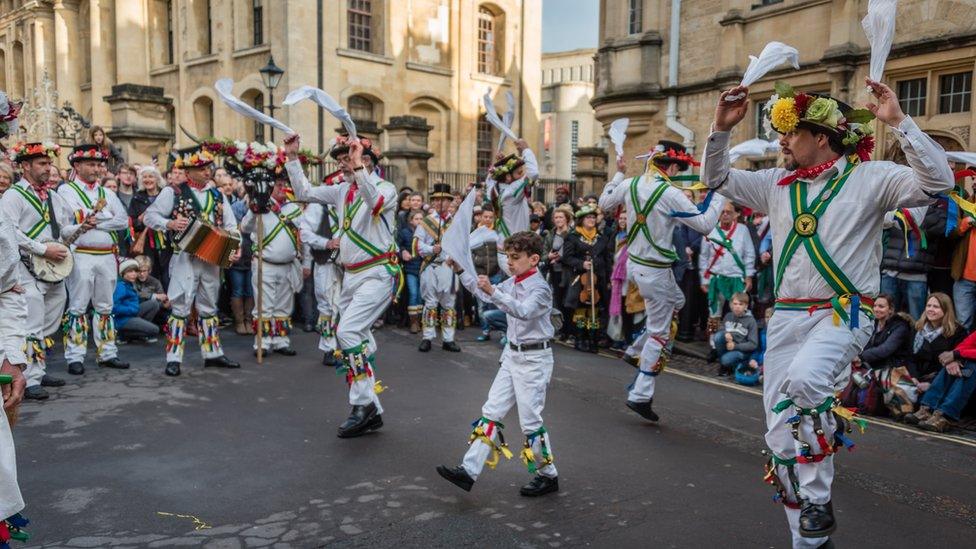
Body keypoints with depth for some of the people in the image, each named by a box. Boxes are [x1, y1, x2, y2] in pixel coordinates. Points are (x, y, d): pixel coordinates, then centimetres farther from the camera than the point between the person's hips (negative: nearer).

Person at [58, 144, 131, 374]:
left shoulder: (107, 193, 16)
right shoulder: (66, 190, 3)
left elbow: (124, 221, 2)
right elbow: (74, 218, -13)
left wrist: (94, 222, -7)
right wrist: (103, 213, -11)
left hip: (108, 256, 5)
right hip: (81, 256, -5)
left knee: (105, 307, 10)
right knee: (78, 307, -2)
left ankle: (107, 353, 17)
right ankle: (75, 357, 3)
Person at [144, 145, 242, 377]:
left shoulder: (217, 194, 10)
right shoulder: (173, 191, -2)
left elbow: (230, 225, 7)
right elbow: (149, 216, -2)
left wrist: (235, 248, -10)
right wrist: (170, 224, -20)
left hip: (212, 257, 5)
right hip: (185, 257, -5)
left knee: (208, 306, 14)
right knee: (180, 307, -5)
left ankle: (212, 353, 23)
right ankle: (174, 358, 0)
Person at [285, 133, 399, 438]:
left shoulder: (386, 187, -7)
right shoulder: (342, 190, 13)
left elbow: (375, 203, -30)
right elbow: (304, 192, 15)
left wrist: (357, 166, -34)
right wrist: (292, 157, 8)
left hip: (377, 274, -8)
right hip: (351, 275, 8)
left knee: (348, 331, -22)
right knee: (359, 340, 9)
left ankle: (363, 403, -11)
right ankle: (372, 412, 18)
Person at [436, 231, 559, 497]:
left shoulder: (540, 288, -16)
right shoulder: (513, 283, 9)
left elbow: (523, 311, -35)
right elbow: (482, 291, 21)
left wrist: (493, 292, -46)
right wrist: (461, 269, 11)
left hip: (534, 359, -8)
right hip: (512, 355, 8)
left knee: (530, 420, -1)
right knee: (491, 412, 5)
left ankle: (548, 476, 17)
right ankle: (469, 471, 6)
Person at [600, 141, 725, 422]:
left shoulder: (630, 184, -1)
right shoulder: (671, 194, -21)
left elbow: (604, 203, 16)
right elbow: (705, 224, -15)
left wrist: (618, 173, 24)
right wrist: (720, 196, -3)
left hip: (634, 262, 8)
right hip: (655, 271, -8)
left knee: (676, 301, 29)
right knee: (660, 333, 2)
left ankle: (635, 351, 29)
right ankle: (641, 396, 5)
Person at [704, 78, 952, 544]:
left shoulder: (869, 177, -1)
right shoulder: (777, 183, 12)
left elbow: (937, 182, -14)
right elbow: (717, 179, 17)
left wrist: (898, 121, -18)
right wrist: (722, 128, 4)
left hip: (844, 314, -5)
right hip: (786, 317, 6)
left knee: (803, 380, -36)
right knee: (781, 436, 4)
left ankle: (817, 500, -14)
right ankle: (808, 538, 22)